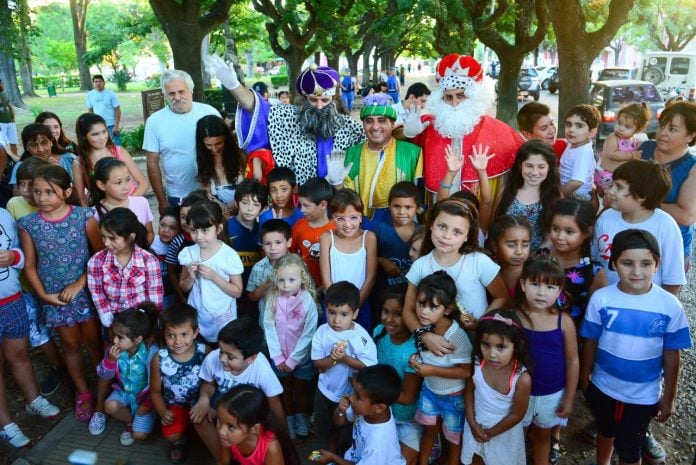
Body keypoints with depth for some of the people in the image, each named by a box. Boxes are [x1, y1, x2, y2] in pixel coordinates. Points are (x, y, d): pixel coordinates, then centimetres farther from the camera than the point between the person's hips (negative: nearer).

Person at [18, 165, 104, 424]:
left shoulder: (84, 216, -12)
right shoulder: (28, 224, -5)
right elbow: (29, 265, 1)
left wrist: (78, 284, -14)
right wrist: (44, 295, -8)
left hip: (86, 291, -2)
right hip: (54, 297, 2)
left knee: (93, 341, 11)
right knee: (71, 346, 16)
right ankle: (83, 393, 34)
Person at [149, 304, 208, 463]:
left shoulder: (205, 352, -16)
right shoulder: (159, 359, -12)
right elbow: (155, 391, 0)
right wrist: (163, 412, -13)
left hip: (201, 403, 0)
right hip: (175, 406, 0)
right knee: (172, 434, -22)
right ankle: (180, 442, 16)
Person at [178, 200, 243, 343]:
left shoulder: (229, 255, -17)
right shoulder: (188, 253, -6)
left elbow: (237, 292, -13)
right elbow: (184, 288, 4)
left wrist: (214, 276, -23)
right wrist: (191, 277, -17)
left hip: (222, 317, -3)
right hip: (195, 315, 3)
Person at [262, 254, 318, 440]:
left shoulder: (308, 301, -22)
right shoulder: (272, 299, -14)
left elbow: (309, 333, -18)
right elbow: (268, 327, -10)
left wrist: (293, 360, -14)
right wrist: (278, 357, -11)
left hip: (301, 356, -2)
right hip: (280, 356, 2)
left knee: (301, 388, 19)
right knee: (286, 389, 20)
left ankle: (301, 418, 42)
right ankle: (289, 420, 40)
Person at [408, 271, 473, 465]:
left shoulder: (457, 336, -34)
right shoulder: (424, 327, -15)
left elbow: (466, 371, -26)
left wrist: (432, 370, -29)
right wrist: (416, 359, -15)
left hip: (453, 396, -5)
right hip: (429, 389, 5)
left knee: (453, 436, 21)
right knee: (429, 429, 27)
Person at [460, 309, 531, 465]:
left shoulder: (522, 379, -33)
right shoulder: (477, 365, -23)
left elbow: (517, 414, -20)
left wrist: (491, 432, -12)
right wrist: (472, 423, -9)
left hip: (504, 433, -3)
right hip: (476, 425, 3)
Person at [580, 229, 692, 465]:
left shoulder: (670, 305, -19)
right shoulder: (600, 298, -19)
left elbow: (671, 355, -8)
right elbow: (590, 342, -7)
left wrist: (668, 397, -1)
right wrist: (585, 378, 2)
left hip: (643, 395, -1)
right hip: (603, 387, 1)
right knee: (605, 432, 28)